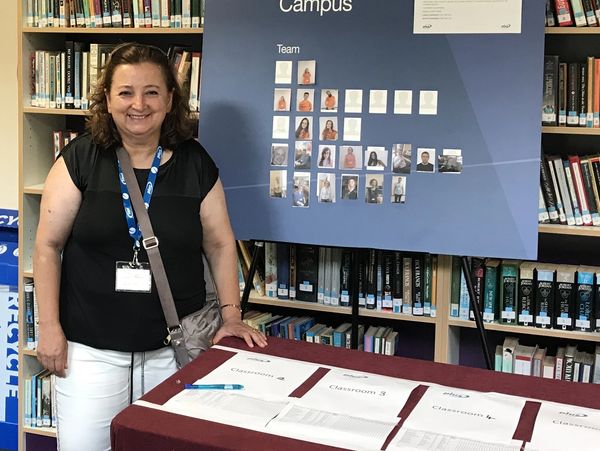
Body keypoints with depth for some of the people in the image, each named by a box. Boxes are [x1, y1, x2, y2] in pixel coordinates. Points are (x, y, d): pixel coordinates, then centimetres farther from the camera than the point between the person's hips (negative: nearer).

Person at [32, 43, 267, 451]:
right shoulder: (81, 159, -4)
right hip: (92, 347, -1)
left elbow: (220, 244, 5)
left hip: (175, 347, 2)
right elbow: (49, 245, -2)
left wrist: (231, 315, -1)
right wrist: (50, 327, -5)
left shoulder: (195, 164, 1)